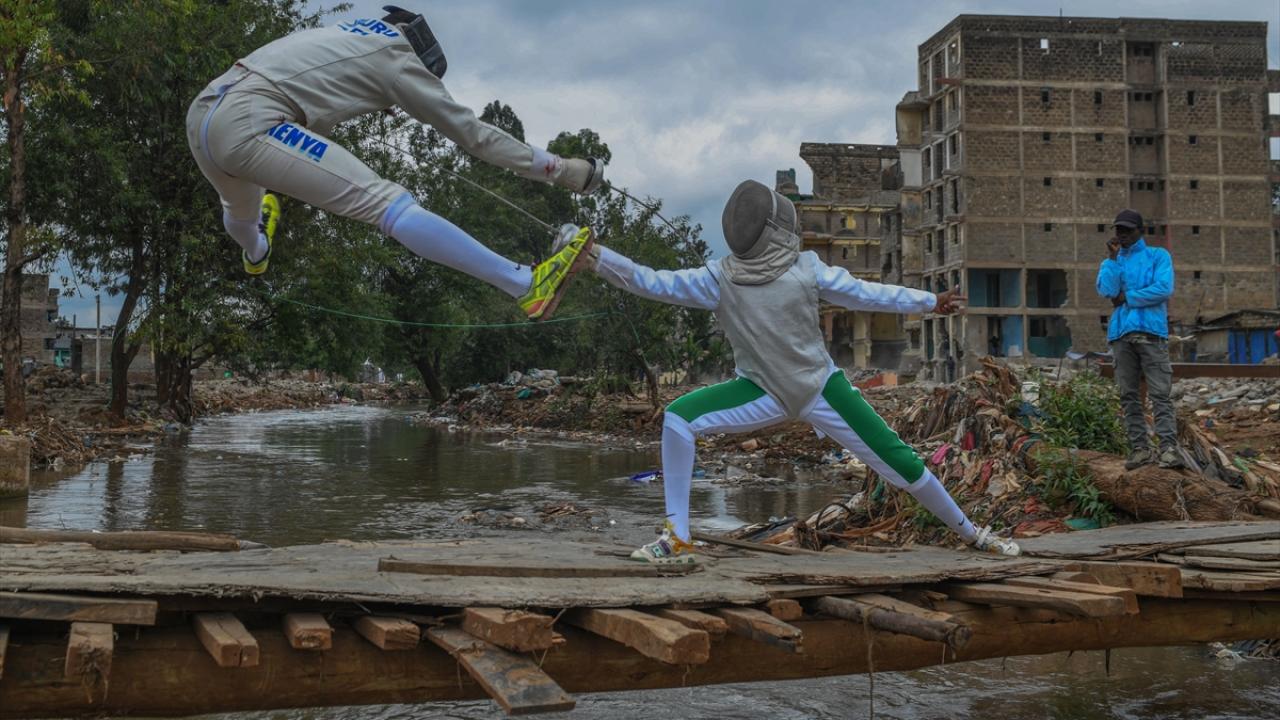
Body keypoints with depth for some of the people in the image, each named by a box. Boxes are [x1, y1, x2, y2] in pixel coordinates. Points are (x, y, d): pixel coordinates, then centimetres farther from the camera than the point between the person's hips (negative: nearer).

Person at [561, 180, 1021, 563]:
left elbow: (863, 294, -2)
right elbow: (651, 283, -14)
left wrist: (930, 302, -2)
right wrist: (595, 257, -23)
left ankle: (971, 534, 23)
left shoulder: (805, 268, -11)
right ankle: (677, 539, -14)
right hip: (763, 392, 1)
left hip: (820, 388, -1)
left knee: (898, 462, -2)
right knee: (678, 419, -20)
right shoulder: (719, 278, -10)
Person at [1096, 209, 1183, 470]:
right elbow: (1106, 291, 0)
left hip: (1151, 331, -4)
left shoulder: (1158, 256, 11)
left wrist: (1126, 297, -3)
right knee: (1129, 396, 1)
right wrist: (1113, 257, -2)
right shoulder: (1111, 260, 20)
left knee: (1160, 393, -9)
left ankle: (1169, 447, -13)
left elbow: (1164, 289, -6)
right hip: (1121, 334, 4)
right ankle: (1140, 448, 3)